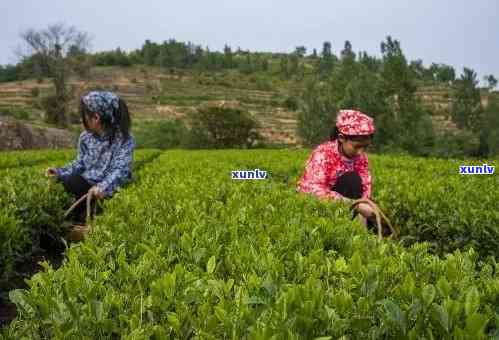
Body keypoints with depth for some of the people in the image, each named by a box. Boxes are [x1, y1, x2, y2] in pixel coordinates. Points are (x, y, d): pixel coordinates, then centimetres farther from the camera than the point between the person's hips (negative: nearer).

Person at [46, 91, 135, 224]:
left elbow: (120, 170, -27)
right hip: (88, 182, 4)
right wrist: (60, 172, -2)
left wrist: (103, 187, -43)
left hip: (111, 187, -4)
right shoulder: (85, 137, 1)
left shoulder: (124, 139, -18)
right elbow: (80, 163, 13)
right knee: (69, 182, -25)